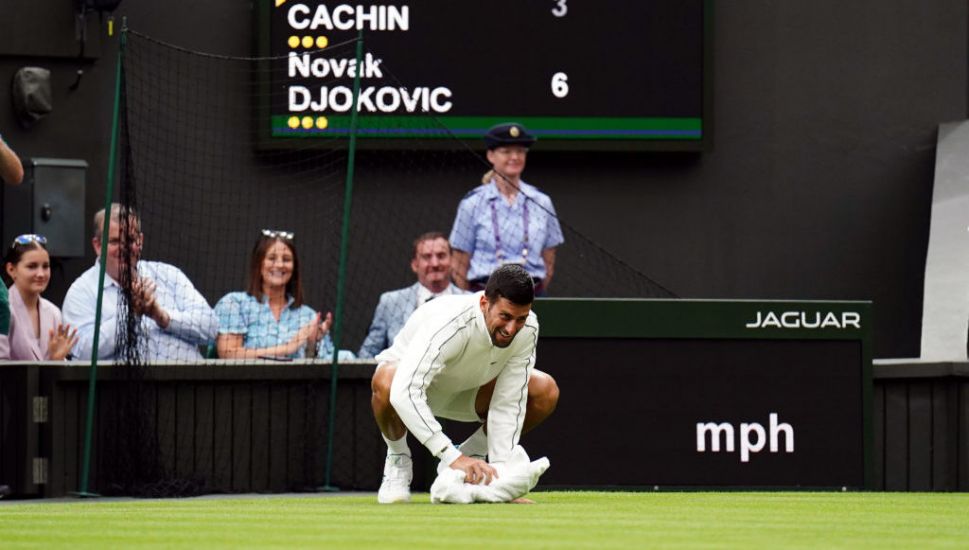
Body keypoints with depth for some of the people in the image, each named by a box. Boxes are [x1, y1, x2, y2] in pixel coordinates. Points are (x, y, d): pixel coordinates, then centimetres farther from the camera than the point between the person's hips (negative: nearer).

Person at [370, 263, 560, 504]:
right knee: (385, 382, -41)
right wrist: (452, 456, -56)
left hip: (467, 389, 5)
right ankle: (397, 461, -10)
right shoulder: (447, 323, -41)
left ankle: (472, 452, 6)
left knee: (546, 391, -15)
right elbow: (404, 392, -51)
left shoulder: (527, 329, -25)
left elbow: (508, 404, -21)